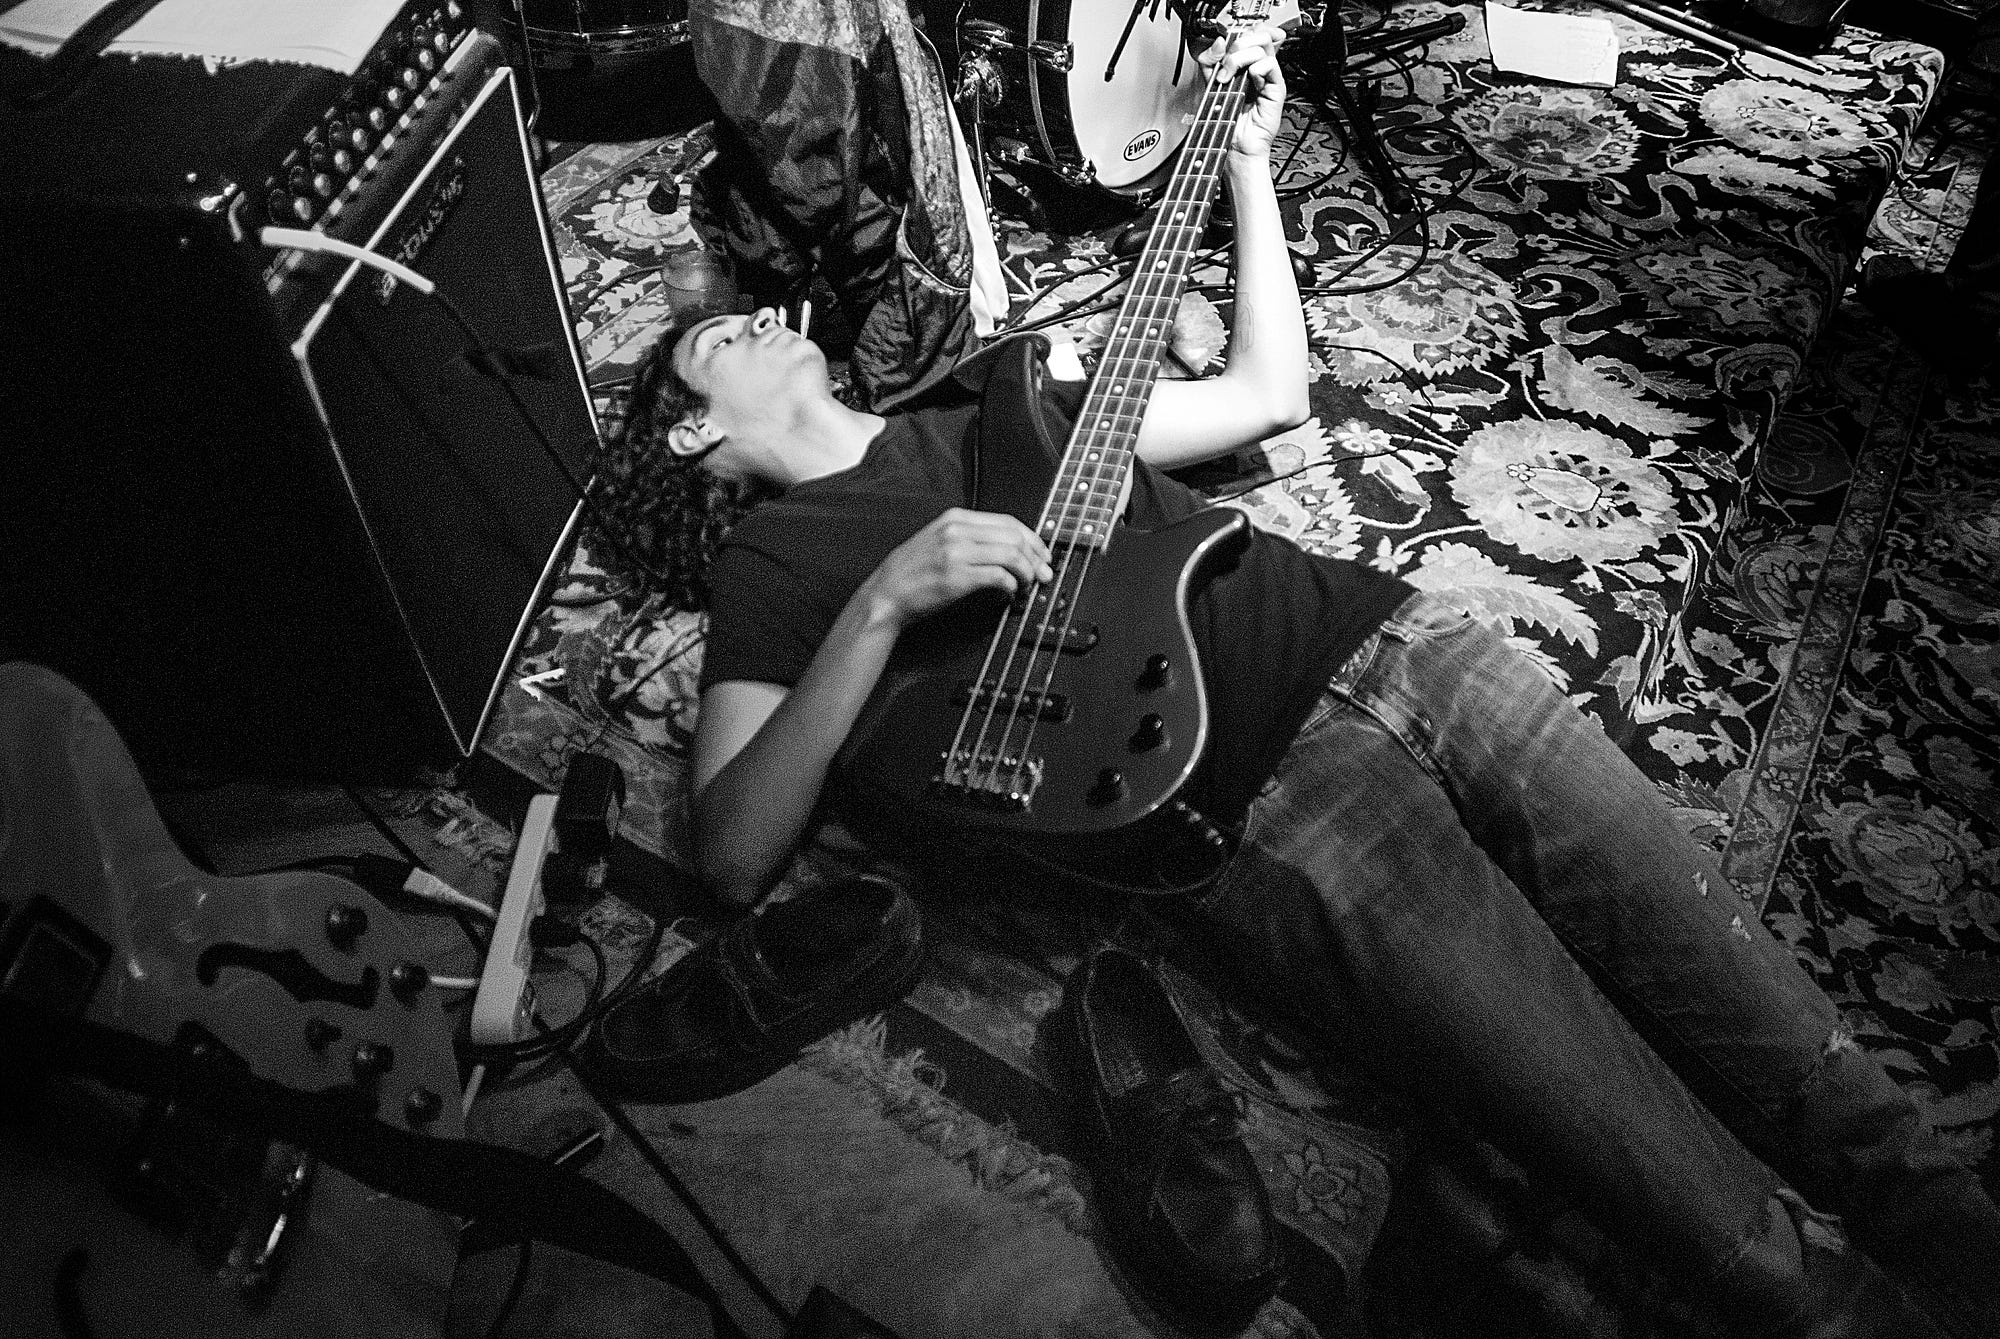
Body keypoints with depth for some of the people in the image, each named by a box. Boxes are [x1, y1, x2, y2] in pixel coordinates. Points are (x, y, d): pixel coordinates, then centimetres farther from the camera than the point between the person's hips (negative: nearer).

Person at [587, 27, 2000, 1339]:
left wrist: (1247, 159, 22)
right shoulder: (775, 559, 8)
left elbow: (1267, 391, 28)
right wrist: (884, 599, -18)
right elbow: (735, 855, -7)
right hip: (1267, 796, -6)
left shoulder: (991, 411, 25)